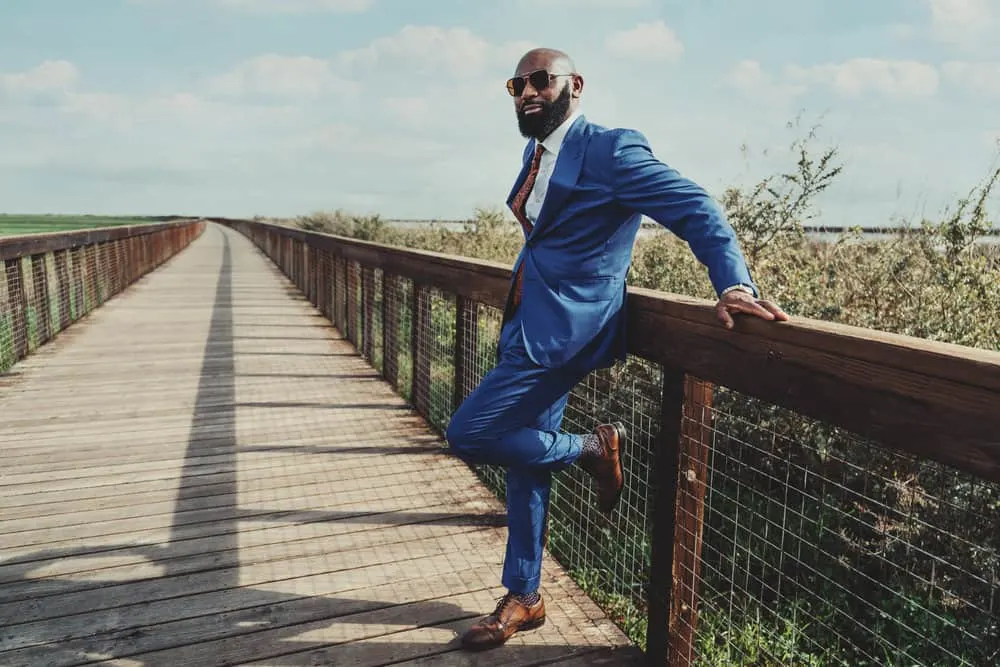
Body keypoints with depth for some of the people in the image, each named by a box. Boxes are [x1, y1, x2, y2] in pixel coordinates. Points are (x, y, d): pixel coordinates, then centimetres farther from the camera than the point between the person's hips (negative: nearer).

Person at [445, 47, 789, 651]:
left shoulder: (610, 148, -11)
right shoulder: (535, 154, 14)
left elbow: (698, 210, -17)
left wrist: (735, 286, -28)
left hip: (563, 330, -9)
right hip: (530, 324, 9)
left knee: (467, 435, -12)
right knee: (524, 453, 13)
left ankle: (593, 448, 9)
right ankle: (523, 597, 29)